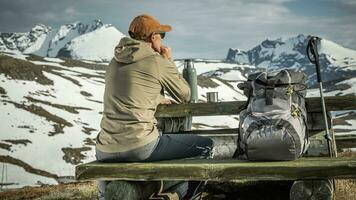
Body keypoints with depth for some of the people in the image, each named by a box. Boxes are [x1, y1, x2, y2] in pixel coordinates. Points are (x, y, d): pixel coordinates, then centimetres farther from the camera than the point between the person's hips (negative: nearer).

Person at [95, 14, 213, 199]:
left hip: (106, 151, 7)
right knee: (206, 145, 9)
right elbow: (184, 95, 10)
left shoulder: (114, 63, 16)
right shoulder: (158, 62, -3)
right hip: (141, 147, -7)